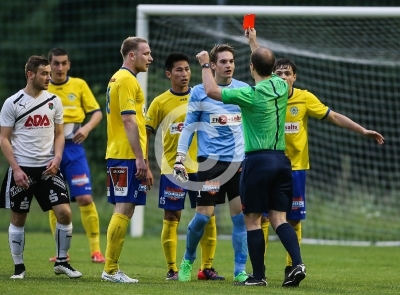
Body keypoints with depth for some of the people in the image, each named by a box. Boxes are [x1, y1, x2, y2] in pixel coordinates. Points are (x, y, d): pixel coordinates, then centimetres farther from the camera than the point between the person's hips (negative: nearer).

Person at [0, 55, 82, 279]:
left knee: (64, 212, -8)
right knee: (18, 218, 3)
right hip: (22, 168, -3)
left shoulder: (54, 101, 6)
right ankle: (19, 267, 15)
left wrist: (57, 158, -5)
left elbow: (59, 134, 13)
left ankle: (62, 262, 7)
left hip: (48, 168, 3)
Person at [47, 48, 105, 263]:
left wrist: (87, 128, -13)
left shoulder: (79, 85, 4)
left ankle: (95, 249, -4)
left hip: (73, 148, -1)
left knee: (85, 198, -9)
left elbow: (97, 112, 5)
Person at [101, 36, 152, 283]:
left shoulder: (118, 78, 19)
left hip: (117, 154, 10)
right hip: (127, 155, -10)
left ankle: (112, 268, 12)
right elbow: (129, 121, -18)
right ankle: (111, 270, -10)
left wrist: (140, 157, 23)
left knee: (123, 210, 11)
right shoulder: (127, 80, -12)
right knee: (124, 209, -9)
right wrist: (140, 158, -19)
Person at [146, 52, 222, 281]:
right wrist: (146, 167, -4)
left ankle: (207, 267, 10)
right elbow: (146, 135, 2)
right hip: (172, 170, -2)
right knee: (172, 218, 0)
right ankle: (172, 269, 7)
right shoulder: (160, 103, 0)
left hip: (200, 168, 2)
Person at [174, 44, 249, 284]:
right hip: (211, 162, -3)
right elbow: (189, 127, 2)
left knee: (241, 215, -2)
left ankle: (240, 271, 5)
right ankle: (188, 260, 20)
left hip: (239, 162, 3)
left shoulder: (244, 90, 6)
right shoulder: (200, 92, -2)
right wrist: (180, 158, -5)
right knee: (204, 215, -4)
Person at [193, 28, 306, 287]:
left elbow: (212, 91, -6)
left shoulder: (252, 94, -13)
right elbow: (268, 70, 29)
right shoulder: (282, 87, 5)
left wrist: (205, 65, 10)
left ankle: (259, 275, 4)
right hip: (281, 159, 6)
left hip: (258, 160, -6)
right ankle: (298, 263, -14)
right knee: (279, 217, 6)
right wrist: (254, 43, 43)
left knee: (253, 219, 3)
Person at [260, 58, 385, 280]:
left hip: (296, 167, 1)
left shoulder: (305, 98, -3)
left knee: (294, 219, 4)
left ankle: (292, 266, 15)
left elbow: (334, 117, 2)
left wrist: (363, 131, -3)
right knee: (263, 216, -6)